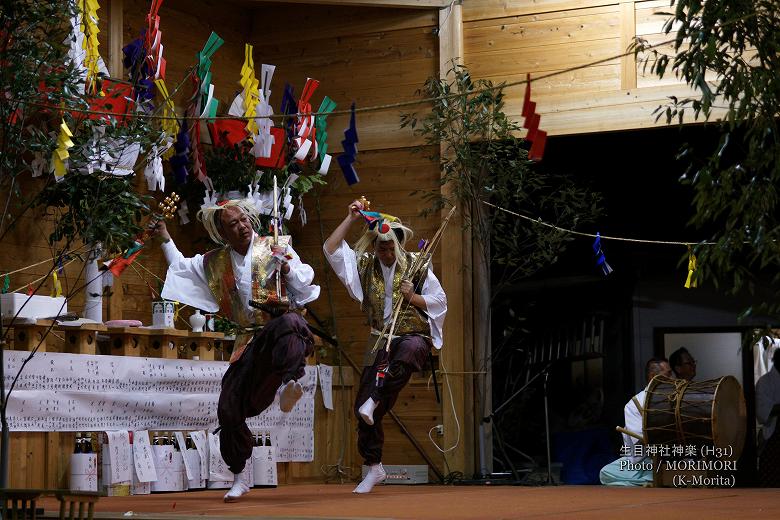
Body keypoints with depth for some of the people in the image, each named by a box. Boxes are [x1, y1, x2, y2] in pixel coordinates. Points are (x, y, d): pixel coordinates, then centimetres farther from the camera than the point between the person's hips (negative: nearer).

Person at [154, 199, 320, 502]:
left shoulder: (275, 248, 6)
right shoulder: (214, 263, 16)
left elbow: (304, 285, 5)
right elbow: (180, 266, 33)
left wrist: (288, 269, -14)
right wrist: (165, 238, 24)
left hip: (281, 324, -4)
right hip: (249, 342, 4)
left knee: (289, 323, -43)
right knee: (229, 406, -3)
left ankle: (288, 385, -59)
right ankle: (240, 476, 12)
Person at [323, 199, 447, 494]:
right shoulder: (364, 265, 6)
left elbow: (439, 301, 2)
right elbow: (331, 249, -1)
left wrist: (412, 297, -13)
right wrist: (351, 218, -3)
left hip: (414, 335, -3)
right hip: (380, 340, 3)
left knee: (405, 357, -44)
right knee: (363, 406, -2)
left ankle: (375, 400, -30)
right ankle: (374, 468, 10)